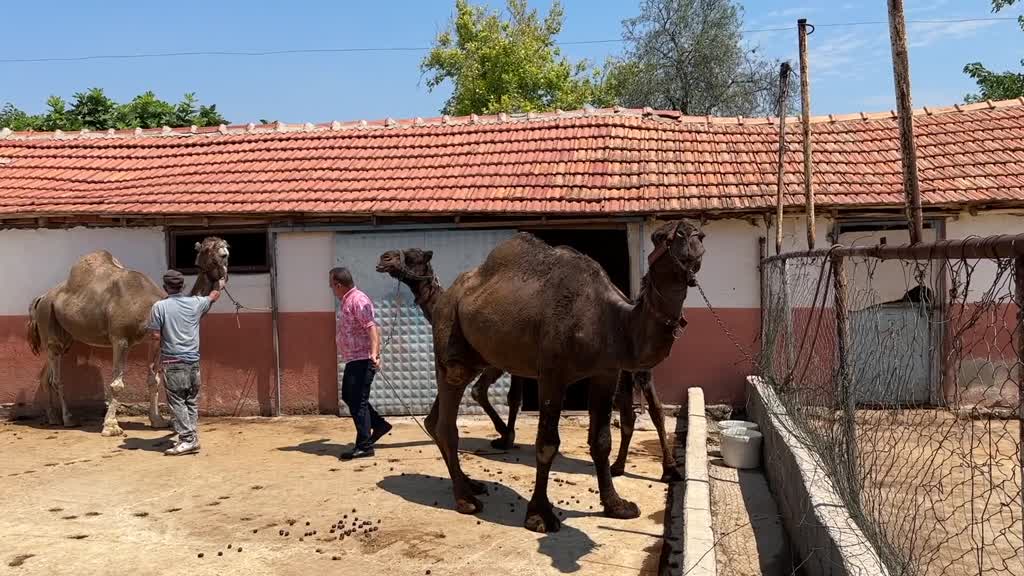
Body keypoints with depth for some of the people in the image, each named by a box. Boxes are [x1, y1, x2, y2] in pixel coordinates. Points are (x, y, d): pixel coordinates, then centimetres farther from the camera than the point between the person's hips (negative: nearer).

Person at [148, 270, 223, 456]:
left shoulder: (160, 306, -7)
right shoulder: (195, 303, 4)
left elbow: (156, 335, -8)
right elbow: (213, 297, 25)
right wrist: (220, 286, 45)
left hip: (172, 361, -4)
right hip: (193, 360, 4)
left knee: (177, 401, 0)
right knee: (192, 401, 11)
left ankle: (187, 439, -4)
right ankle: (192, 438, 14)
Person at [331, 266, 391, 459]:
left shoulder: (358, 300, -17)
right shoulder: (345, 301, 14)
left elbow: (371, 327, -28)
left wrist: (374, 352, -39)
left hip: (362, 359, -10)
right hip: (353, 359, 10)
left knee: (358, 401, -6)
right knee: (348, 396, 17)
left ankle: (364, 445, 1)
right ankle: (380, 424, 26)